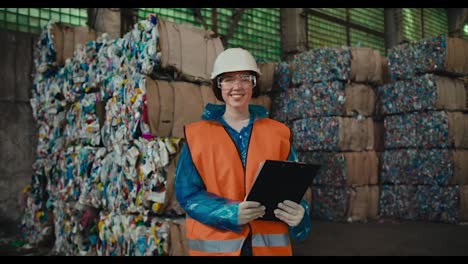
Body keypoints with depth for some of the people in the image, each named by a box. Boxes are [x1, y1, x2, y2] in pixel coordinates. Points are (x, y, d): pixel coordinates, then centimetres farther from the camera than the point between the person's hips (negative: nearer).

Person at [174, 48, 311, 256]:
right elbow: (187, 192, -6)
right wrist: (231, 212, -21)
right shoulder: (197, 135, -2)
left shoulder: (277, 133, 3)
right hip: (214, 244, -1)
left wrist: (298, 212, -18)